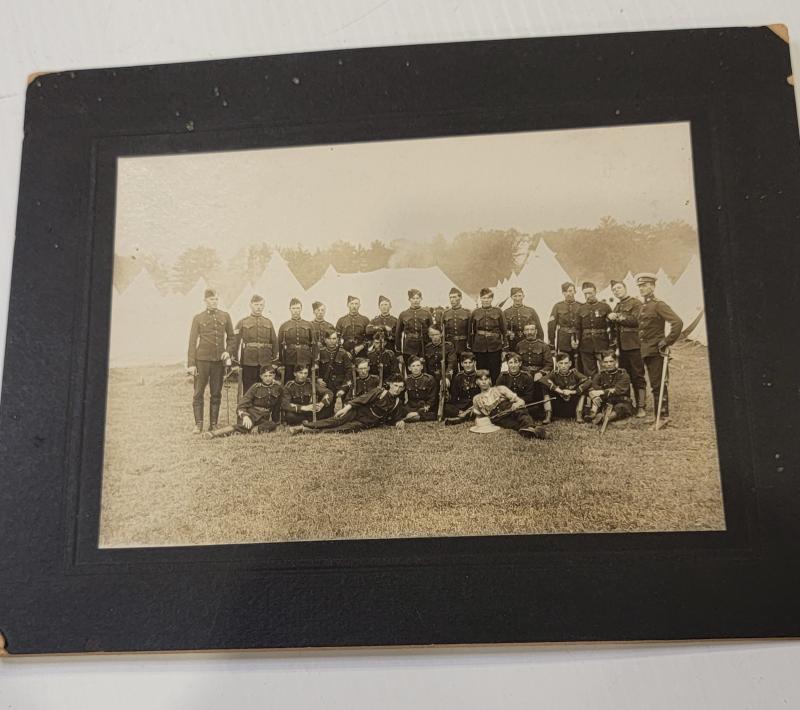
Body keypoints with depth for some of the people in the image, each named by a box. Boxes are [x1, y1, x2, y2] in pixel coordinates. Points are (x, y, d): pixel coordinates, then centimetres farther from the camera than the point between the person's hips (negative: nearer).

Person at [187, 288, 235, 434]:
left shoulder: (225, 316, 7)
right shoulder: (198, 318, 2)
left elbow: (231, 337, 15)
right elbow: (192, 342, 0)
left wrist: (228, 351, -3)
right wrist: (191, 364, -5)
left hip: (219, 361, 2)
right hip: (202, 360, -2)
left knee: (216, 394, 6)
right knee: (198, 394, -2)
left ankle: (213, 424, 13)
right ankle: (198, 424, 5)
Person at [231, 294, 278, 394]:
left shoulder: (268, 322, 11)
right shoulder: (242, 322, 3)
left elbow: (275, 342, 10)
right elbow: (235, 342, -1)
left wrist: (274, 361, 5)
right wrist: (235, 361, -5)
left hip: (265, 364, 2)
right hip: (248, 363, -2)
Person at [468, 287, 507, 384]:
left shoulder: (498, 312, 3)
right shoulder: (475, 313, 5)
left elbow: (504, 330, 3)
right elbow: (471, 331, 9)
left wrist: (504, 346, -2)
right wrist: (471, 347, 5)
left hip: (495, 347, -1)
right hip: (479, 348, 1)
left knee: (495, 373, 2)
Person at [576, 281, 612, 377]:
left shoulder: (605, 306, 2)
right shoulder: (581, 309, 11)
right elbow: (578, 329, 12)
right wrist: (576, 342, 4)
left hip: (602, 346, -2)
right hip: (586, 347, 2)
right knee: (589, 374, 4)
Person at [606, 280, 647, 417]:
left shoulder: (636, 302, -3)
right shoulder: (617, 307, 20)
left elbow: (635, 320, -17)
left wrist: (618, 317, -13)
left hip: (634, 345, -7)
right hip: (622, 346, 7)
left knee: (638, 376, -6)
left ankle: (640, 407, -5)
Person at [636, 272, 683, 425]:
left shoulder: (658, 305, -10)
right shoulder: (643, 307, 15)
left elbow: (678, 322, -20)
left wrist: (667, 342, -18)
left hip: (656, 351, -8)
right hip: (647, 351, 8)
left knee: (658, 385, -6)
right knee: (655, 385, 13)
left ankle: (663, 416, 0)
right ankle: (658, 416, 20)